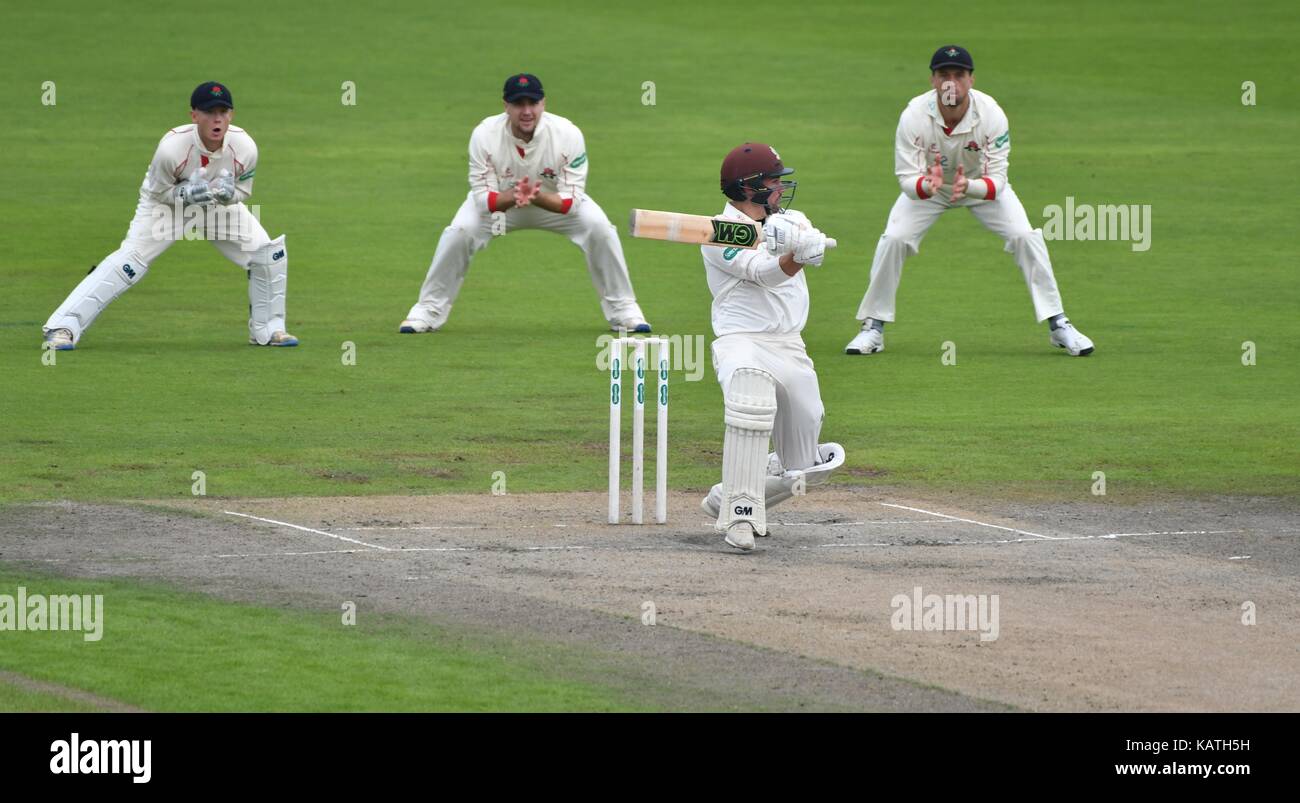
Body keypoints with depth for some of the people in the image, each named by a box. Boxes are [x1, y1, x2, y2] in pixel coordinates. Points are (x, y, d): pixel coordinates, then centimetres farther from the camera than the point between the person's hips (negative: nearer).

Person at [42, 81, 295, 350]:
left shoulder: (245, 148, -26)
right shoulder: (172, 148, -35)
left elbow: (243, 191, -8)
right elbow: (158, 191, -18)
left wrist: (229, 194, -31)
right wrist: (186, 194, -38)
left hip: (220, 205, 4)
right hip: (167, 201, -4)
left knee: (269, 253, -7)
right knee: (129, 262, -20)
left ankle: (267, 330, 15)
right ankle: (63, 327, -19)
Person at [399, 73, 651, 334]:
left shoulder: (568, 135, -30)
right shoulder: (485, 135, -29)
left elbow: (572, 201, -30)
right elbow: (483, 199, -27)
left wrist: (536, 197, -50)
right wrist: (513, 197, -49)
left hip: (554, 202, 0)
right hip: (499, 200, 0)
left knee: (600, 229, -22)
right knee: (458, 232, -25)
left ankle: (623, 309, -5)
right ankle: (428, 311, -7)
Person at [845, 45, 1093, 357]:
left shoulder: (991, 115, -31)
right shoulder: (914, 116, -31)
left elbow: (997, 181, -32)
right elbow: (907, 179, -31)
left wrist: (969, 187, -54)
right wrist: (927, 185, -55)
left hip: (981, 183, 0)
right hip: (926, 183, 0)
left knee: (1025, 236, -16)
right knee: (894, 238, -20)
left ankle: (1059, 325, -3)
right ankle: (873, 328, -3)